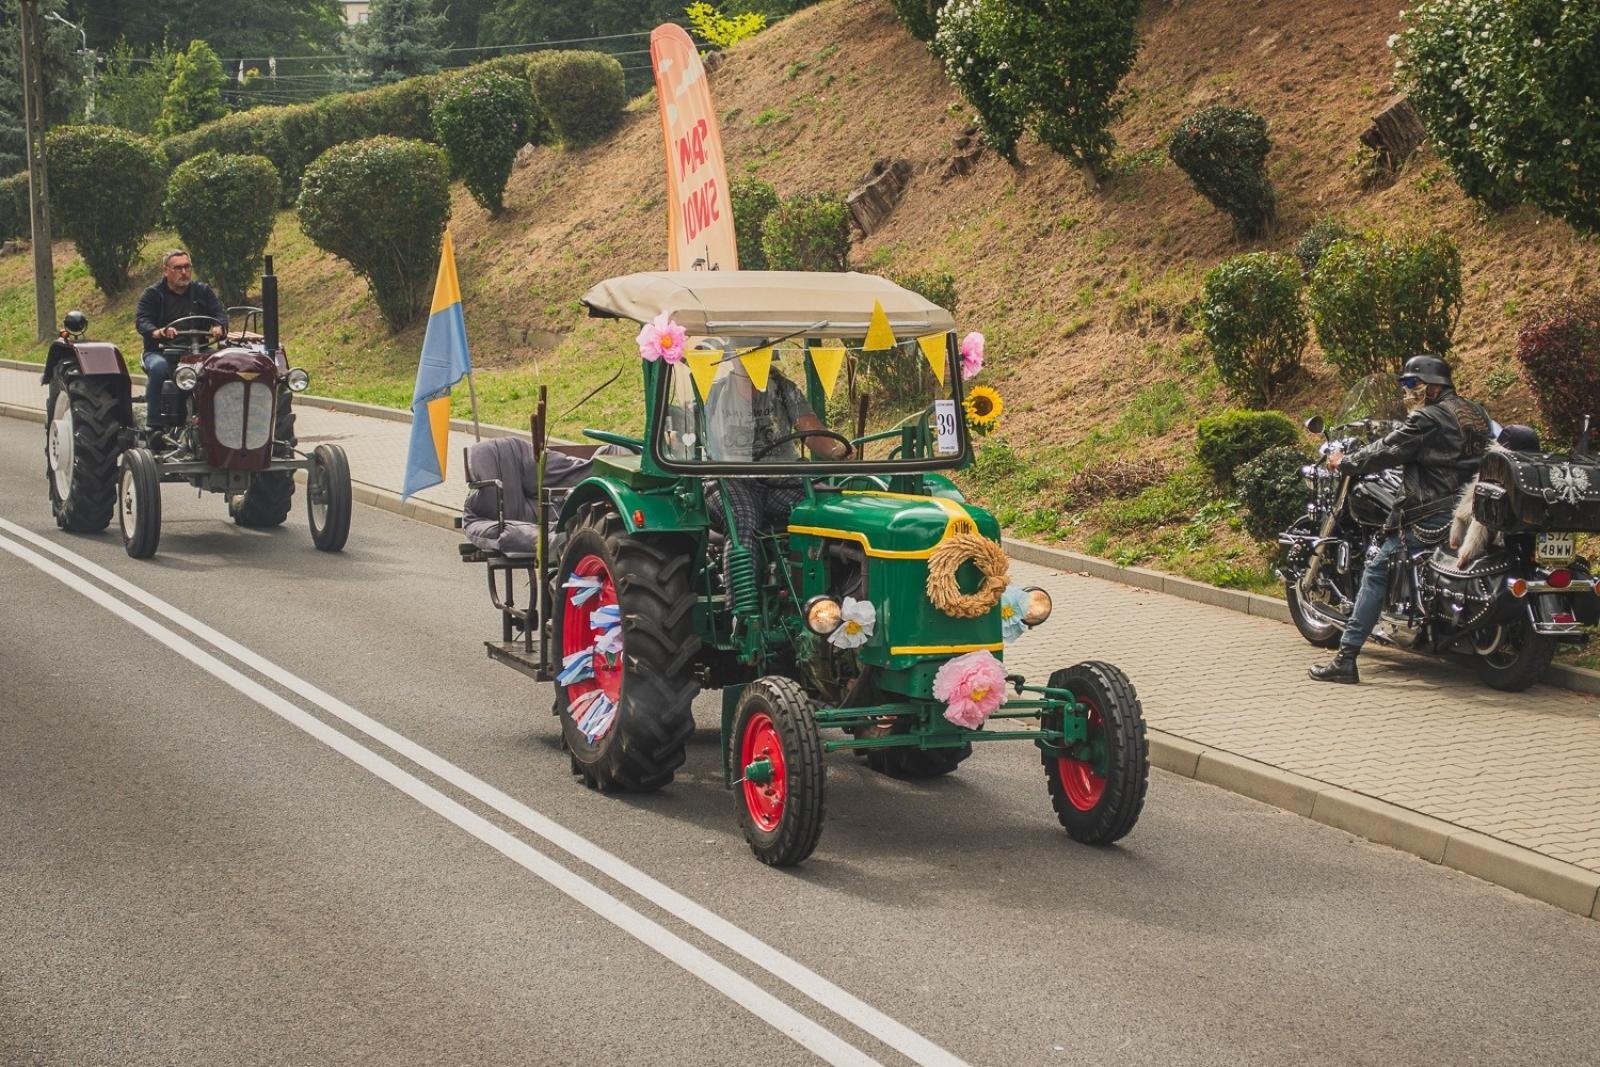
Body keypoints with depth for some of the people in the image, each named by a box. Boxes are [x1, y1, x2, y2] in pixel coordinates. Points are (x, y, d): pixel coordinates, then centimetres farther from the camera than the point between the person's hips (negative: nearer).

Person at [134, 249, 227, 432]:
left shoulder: (202, 291, 15)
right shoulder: (152, 294, 6)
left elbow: (219, 312, 5)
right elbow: (141, 320, -8)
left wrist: (219, 327, -22)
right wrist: (157, 332, -32)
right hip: (160, 351, -2)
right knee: (158, 368, -37)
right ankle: (155, 427, -33)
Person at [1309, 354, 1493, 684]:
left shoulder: (1427, 420, -10)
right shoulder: (1475, 413, 16)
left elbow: (1386, 452, -8)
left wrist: (1344, 462, 9)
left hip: (1436, 516, -9)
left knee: (1377, 568, -3)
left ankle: (1346, 658, -9)